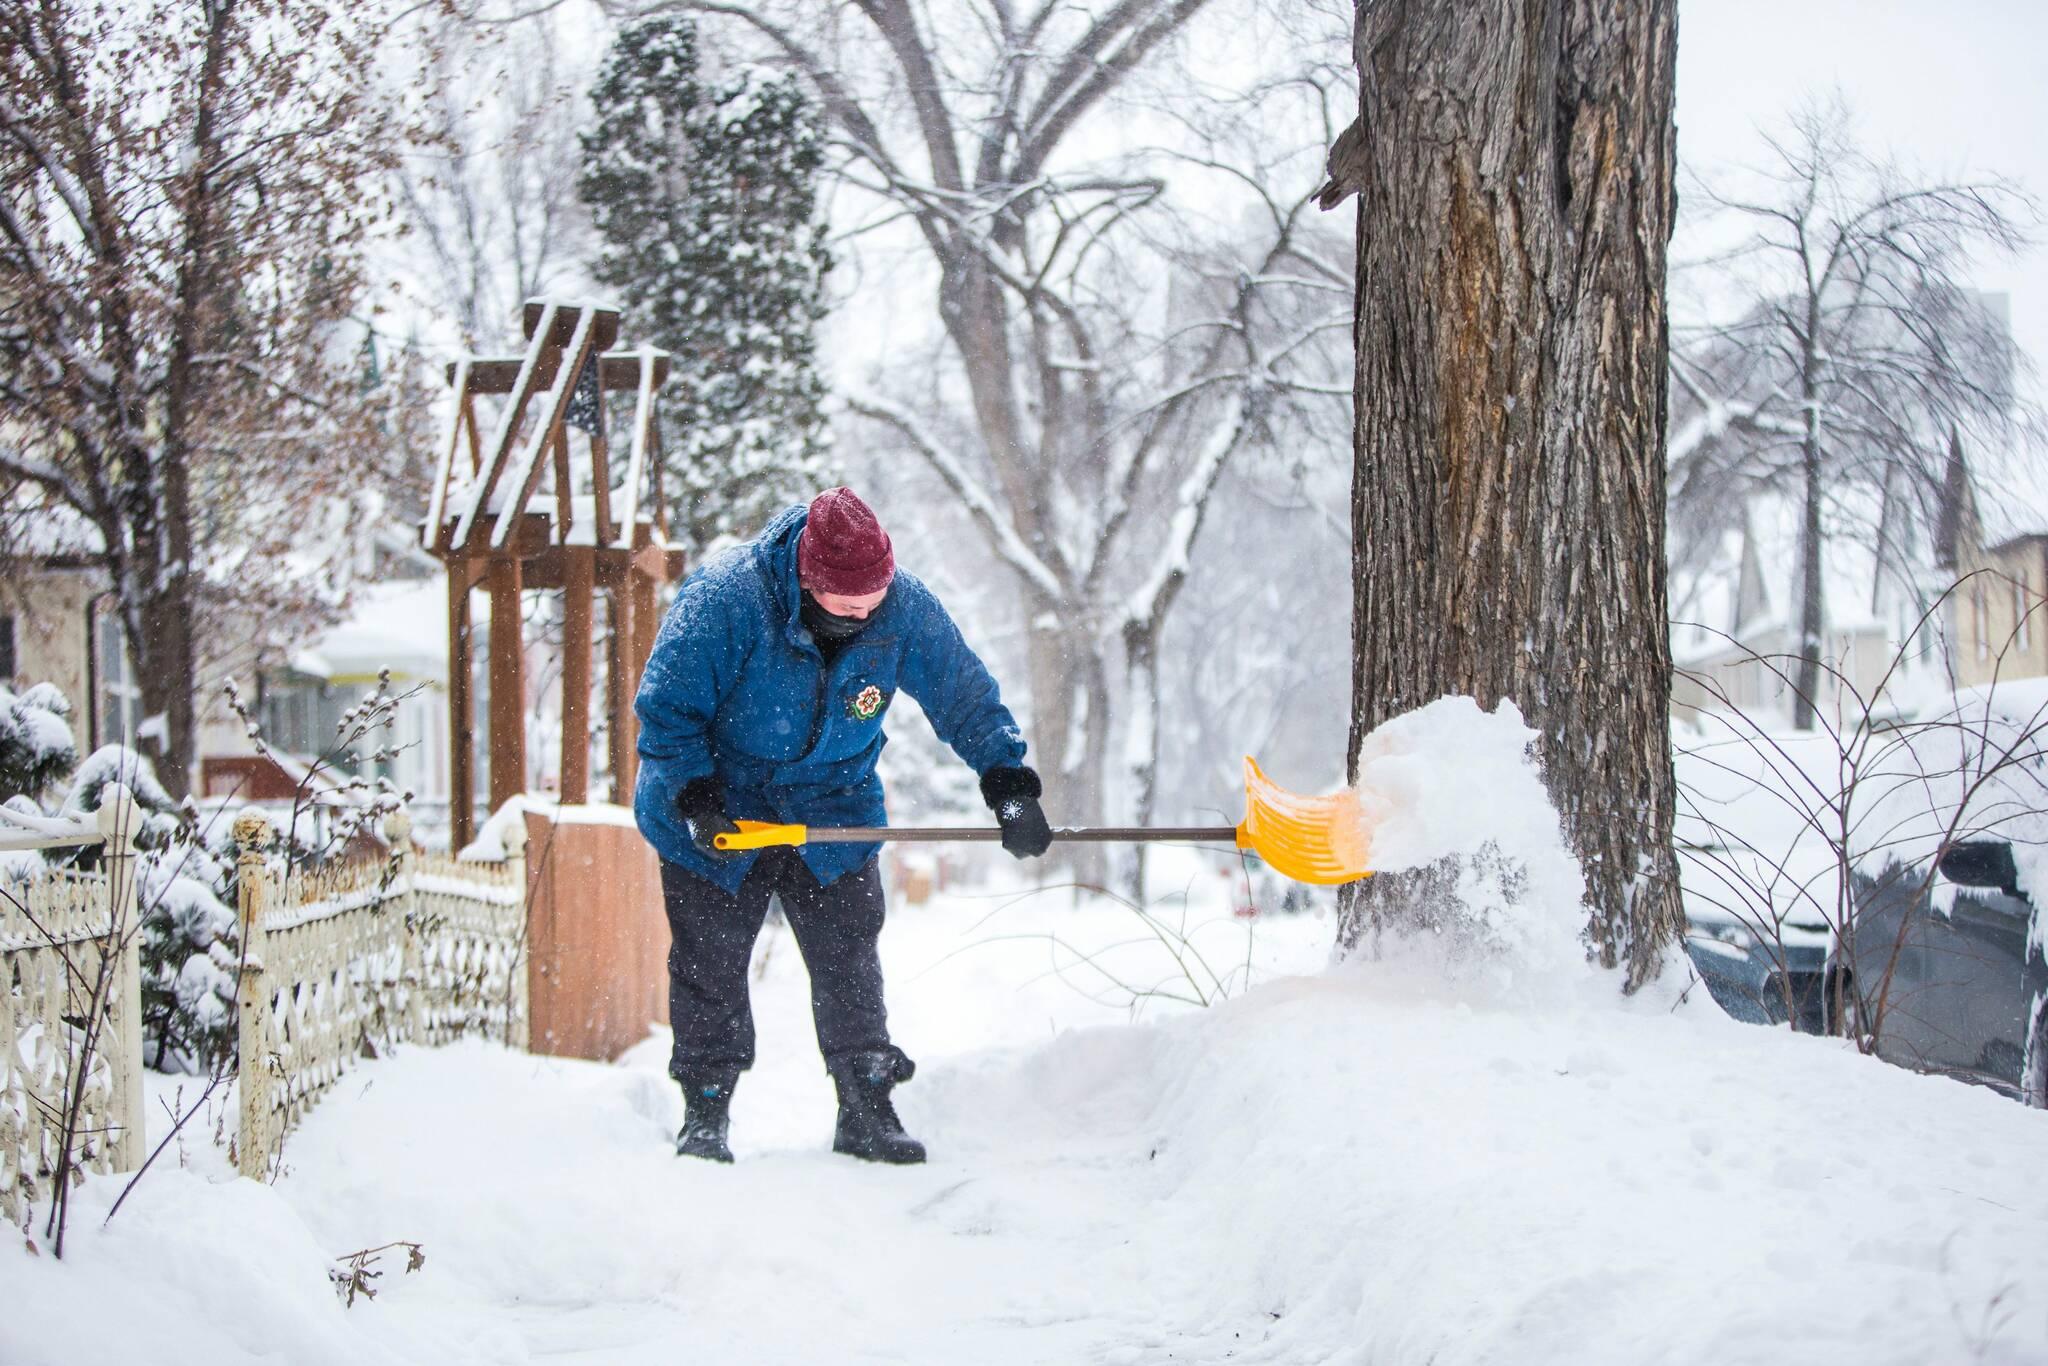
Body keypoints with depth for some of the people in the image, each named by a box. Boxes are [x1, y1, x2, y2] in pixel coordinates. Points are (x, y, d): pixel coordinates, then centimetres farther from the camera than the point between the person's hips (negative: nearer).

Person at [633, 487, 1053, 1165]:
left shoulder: (906, 610, -17)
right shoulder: (722, 600, -28)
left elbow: (967, 698, -5)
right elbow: (666, 709, -20)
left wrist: (1008, 785, -13)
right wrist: (697, 801, -27)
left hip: (833, 806, 3)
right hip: (719, 805, -2)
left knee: (847, 957, 1)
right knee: (710, 963, 2)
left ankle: (866, 1110, 11)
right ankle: (705, 1114, 14)